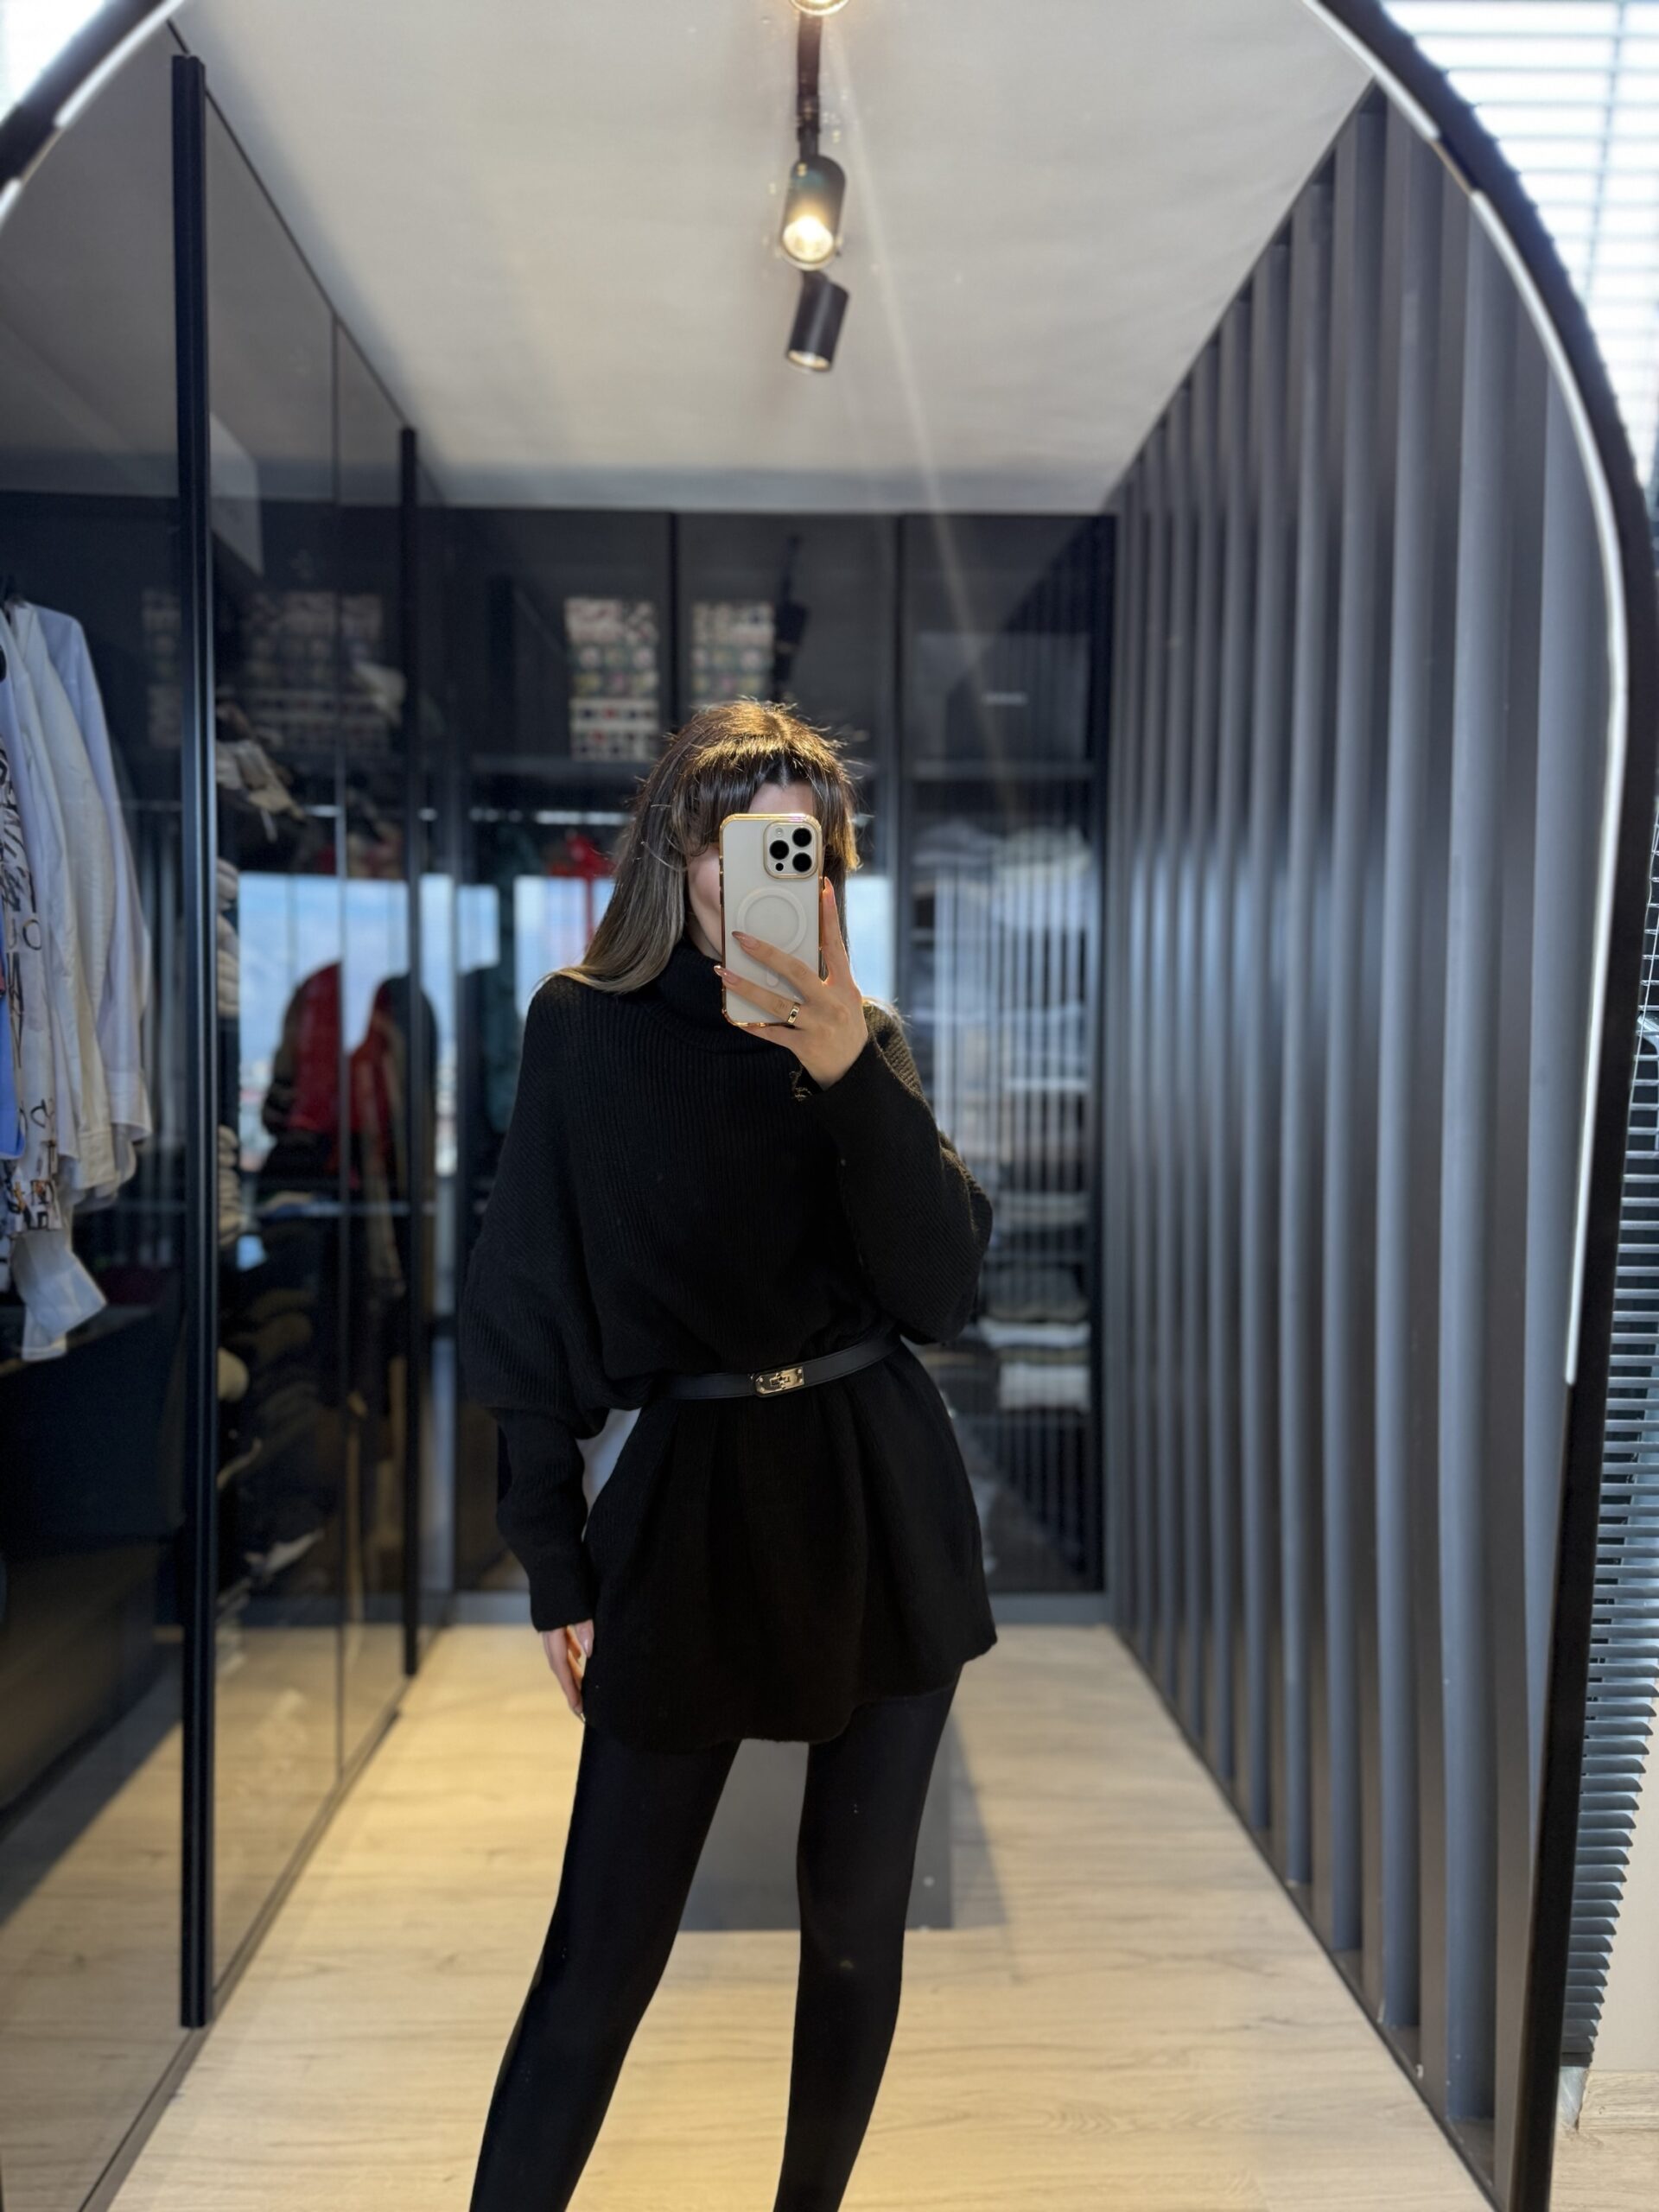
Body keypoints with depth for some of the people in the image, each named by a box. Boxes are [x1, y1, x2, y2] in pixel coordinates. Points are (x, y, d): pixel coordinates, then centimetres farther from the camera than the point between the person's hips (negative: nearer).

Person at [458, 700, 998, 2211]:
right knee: (605, 1948, 2)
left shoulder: (858, 1037, 3)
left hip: (883, 1500, 3)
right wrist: (559, 1568, -2)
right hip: (689, 1505, -2)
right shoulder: (587, 1029, -3)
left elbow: (943, 1290, -6)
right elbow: (535, 1309, -1)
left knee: (856, 1921, 14)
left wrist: (857, 1077, -18)